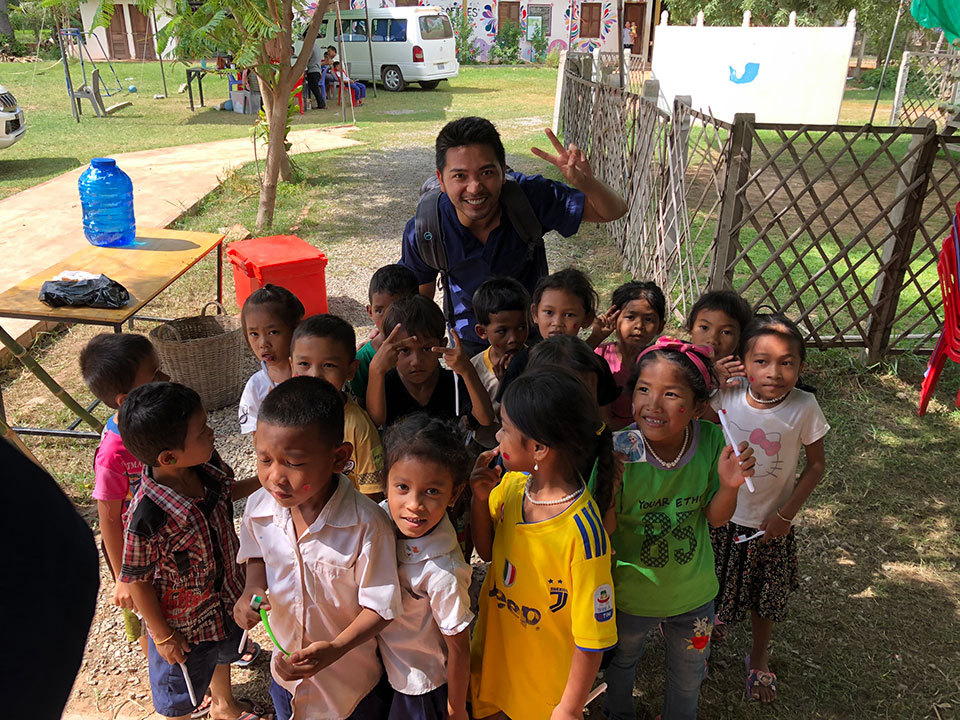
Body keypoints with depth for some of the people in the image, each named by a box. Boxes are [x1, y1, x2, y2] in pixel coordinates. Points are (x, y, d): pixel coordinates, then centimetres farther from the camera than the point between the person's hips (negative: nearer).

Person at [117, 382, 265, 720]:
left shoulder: (208, 464, -21)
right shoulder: (147, 516, -39)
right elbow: (136, 579, -24)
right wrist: (162, 636, -13)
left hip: (226, 594, 7)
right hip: (184, 620, -7)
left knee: (224, 653, 36)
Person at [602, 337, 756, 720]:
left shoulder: (712, 440, -21)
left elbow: (714, 518, -9)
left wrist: (729, 485, -29)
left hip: (693, 591, 2)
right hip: (631, 592, -1)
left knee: (688, 675, 29)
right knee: (621, 662, 29)